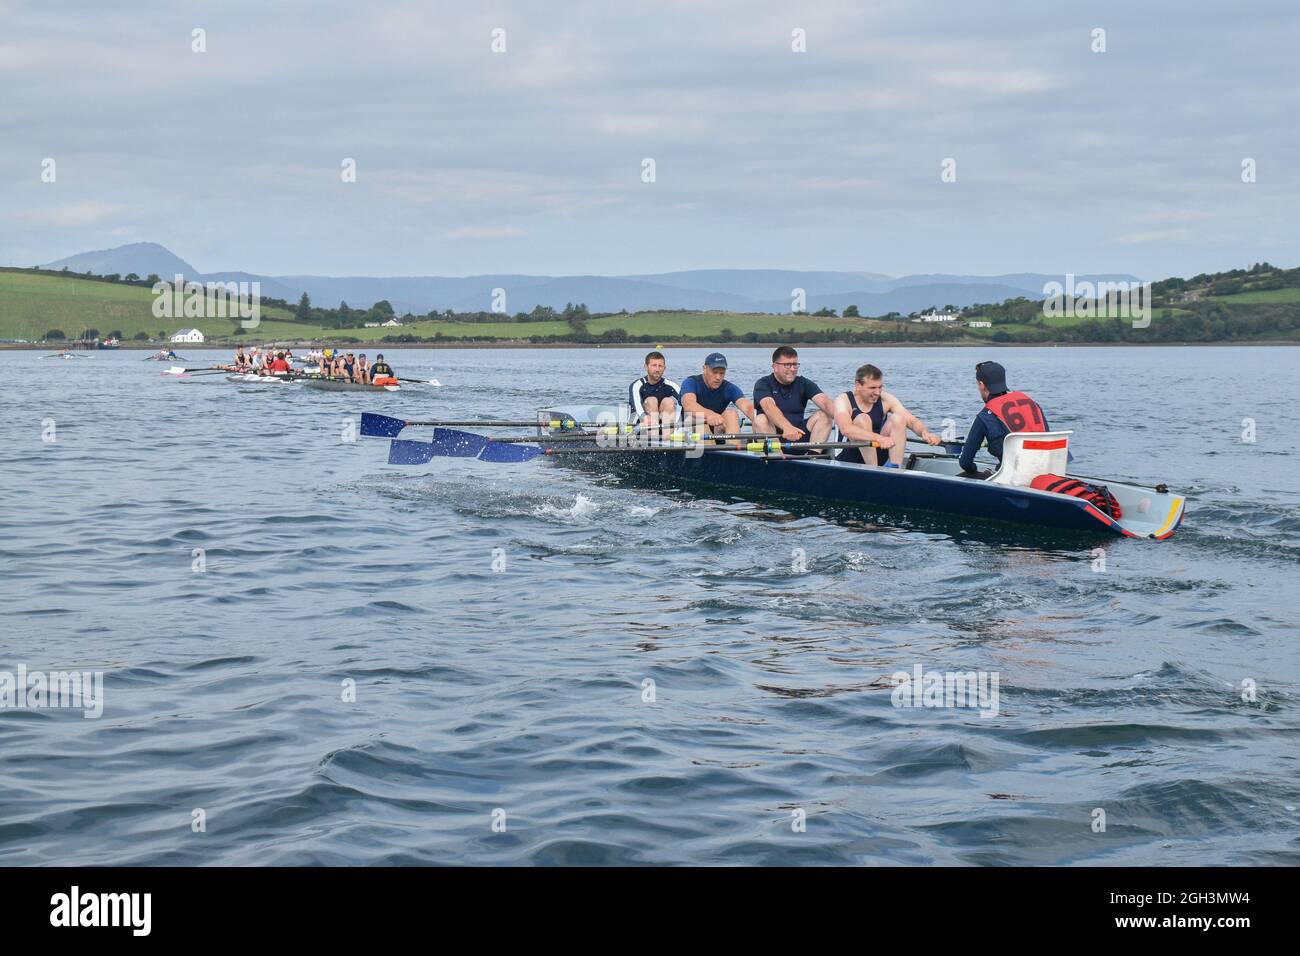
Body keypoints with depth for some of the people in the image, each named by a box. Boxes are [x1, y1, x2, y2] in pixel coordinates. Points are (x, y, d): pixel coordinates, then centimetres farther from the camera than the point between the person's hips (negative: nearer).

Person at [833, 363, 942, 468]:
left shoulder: (886, 400, -1)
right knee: (862, 419, -28)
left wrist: (925, 433, -33)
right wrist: (879, 438, -47)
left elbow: (911, 420, -8)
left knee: (898, 418, -14)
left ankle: (895, 468, -23)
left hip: (877, 456, 4)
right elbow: (846, 429, -33)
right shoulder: (844, 400, -14)